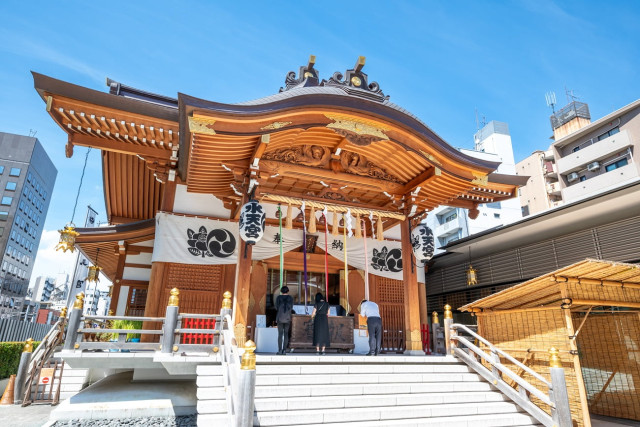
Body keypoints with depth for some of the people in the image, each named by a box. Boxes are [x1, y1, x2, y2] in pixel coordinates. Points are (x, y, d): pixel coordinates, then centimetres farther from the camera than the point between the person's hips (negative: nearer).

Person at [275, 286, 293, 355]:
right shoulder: (290, 298, 1)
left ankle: (280, 350, -3)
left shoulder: (279, 297, -2)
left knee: (280, 334, 2)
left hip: (280, 317, -1)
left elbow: (276, 307, 0)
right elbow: (291, 308, 4)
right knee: (286, 334, 6)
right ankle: (284, 350, 2)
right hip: (288, 318, 1)